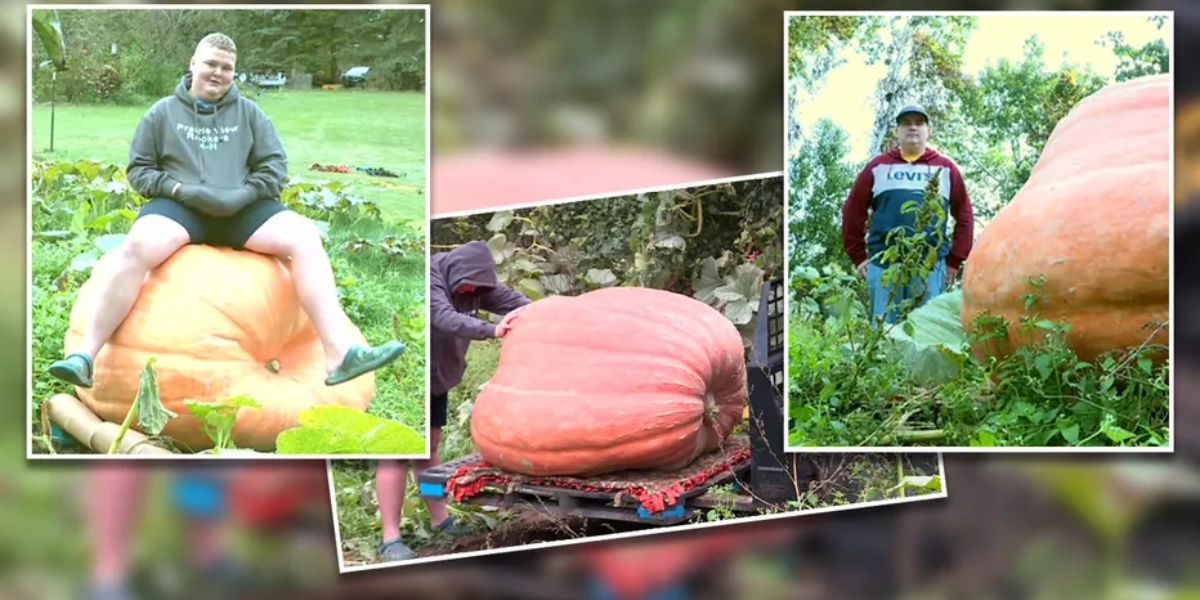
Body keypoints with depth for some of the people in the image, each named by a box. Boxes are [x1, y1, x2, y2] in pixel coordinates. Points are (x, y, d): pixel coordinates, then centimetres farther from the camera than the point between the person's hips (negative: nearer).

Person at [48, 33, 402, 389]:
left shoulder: (249, 113, 15)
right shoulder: (163, 113, 12)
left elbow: (275, 167, 10)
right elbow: (139, 169, 12)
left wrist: (243, 195, -9)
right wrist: (178, 189, -8)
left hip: (241, 210, 2)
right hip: (180, 207, -1)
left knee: (305, 236, -26)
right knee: (138, 246, -35)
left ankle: (340, 353, -37)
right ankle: (85, 356, -39)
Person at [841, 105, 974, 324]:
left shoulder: (945, 168, 12)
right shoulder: (878, 166, 11)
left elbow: (964, 215, 12)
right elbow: (853, 211, 12)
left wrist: (955, 260, 7)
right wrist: (858, 256, 8)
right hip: (883, 265, 0)